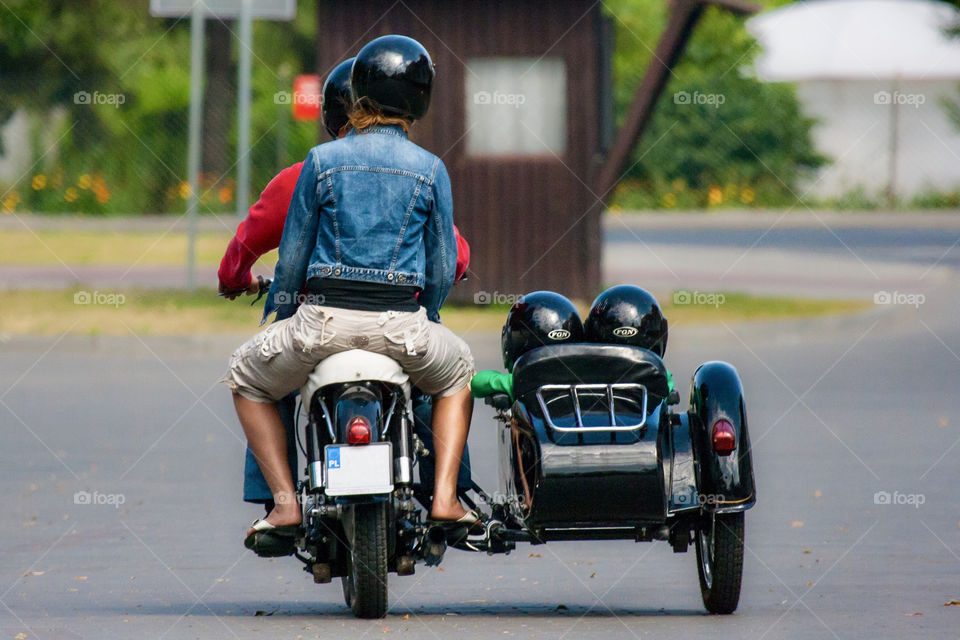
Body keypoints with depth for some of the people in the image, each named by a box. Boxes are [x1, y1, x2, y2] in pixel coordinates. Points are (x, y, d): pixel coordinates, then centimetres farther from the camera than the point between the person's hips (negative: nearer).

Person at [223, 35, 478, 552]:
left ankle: (286, 502, 9)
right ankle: (445, 498, 16)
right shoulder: (430, 170, 4)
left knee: (246, 377, 25)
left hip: (324, 319, -1)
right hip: (402, 325, 1)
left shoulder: (321, 161, 1)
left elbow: (293, 251, 6)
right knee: (457, 371, 33)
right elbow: (442, 266, 9)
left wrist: (278, 313, 23)